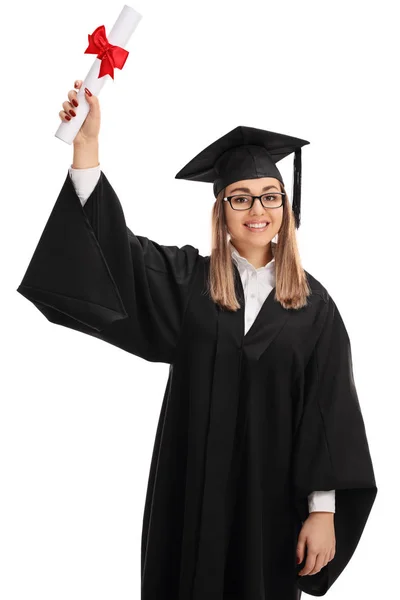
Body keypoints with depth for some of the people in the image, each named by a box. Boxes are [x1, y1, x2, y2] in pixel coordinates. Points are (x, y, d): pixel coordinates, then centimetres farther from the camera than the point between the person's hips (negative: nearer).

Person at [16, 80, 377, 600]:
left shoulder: (313, 304, -2)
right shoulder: (186, 281, 0)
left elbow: (329, 413, -4)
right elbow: (111, 244, -12)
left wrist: (323, 511, -10)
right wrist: (87, 142, -22)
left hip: (272, 499, 0)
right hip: (194, 494, 0)